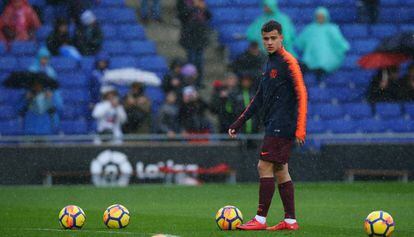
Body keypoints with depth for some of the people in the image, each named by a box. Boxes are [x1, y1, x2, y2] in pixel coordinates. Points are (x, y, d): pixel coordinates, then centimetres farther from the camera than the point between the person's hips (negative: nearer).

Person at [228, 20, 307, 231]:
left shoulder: (288, 62, -10)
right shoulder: (270, 63, 17)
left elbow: (301, 95, -15)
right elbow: (260, 97, 24)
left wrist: (300, 129, -22)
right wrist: (239, 122, 22)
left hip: (281, 126, -9)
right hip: (273, 125, 9)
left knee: (265, 167, -10)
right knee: (280, 171, 8)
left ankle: (260, 220, -8)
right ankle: (290, 220, 10)